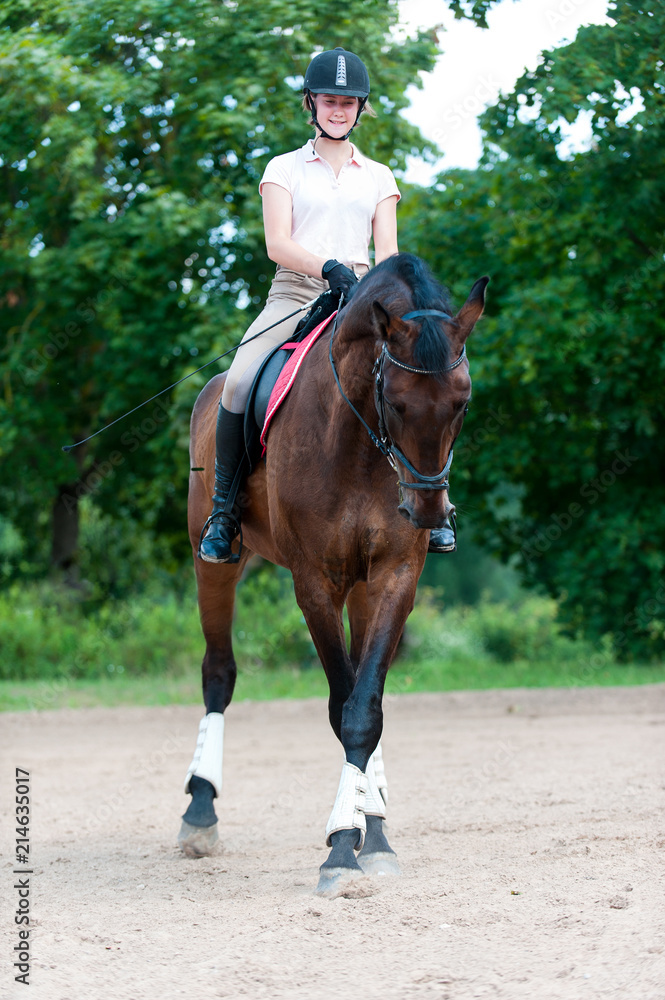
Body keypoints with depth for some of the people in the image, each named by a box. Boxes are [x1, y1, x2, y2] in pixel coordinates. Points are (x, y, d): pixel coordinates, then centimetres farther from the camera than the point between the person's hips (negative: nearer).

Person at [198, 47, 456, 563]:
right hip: (295, 292, -1)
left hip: (359, 293, 2)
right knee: (239, 382, -29)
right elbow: (277, 243, -3)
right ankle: (224, 511, -15)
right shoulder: (285, 168, 12)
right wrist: (328, 267, -22)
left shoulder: (378, 176, 18)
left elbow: (387, 249, 8)